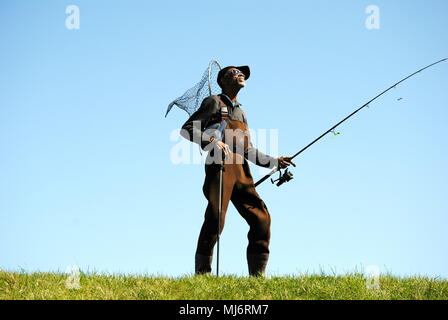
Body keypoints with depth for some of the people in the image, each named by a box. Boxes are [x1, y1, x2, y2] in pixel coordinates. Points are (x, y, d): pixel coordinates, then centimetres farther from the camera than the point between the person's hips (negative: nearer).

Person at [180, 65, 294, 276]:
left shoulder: (241, 112, 31)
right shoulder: (214, 102, 11)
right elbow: (187, 129, 0)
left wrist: (274, 162, 18)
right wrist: (213, 141, -15)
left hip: (241, 172, 7)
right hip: (220, 166, -7)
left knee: (261, 217, -5)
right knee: (215, 219, -16)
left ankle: (257, 275, -4)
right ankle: (201, 274, -13)